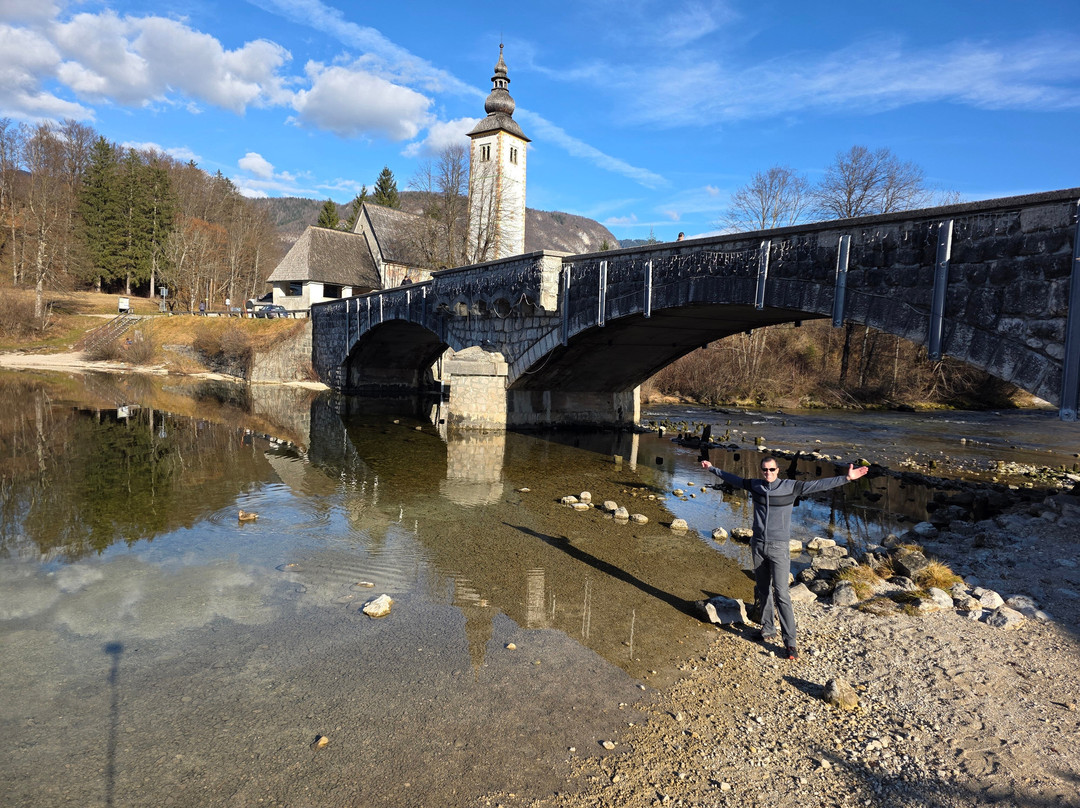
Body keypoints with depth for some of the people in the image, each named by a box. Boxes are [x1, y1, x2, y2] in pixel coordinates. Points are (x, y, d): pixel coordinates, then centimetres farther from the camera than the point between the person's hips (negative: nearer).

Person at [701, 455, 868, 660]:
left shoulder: (790, 487, -6)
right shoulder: (755, 486, 3)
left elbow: (820, 484, -11)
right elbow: (732, 478, 19)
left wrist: (846, 478, -20)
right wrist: (713, 468, 27)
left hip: (779, 547, -4)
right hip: (758, 546, 4)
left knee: (781, 593, -11)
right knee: (763, 591, 13)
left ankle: (790, 642, -7)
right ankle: (768, 630, 29)